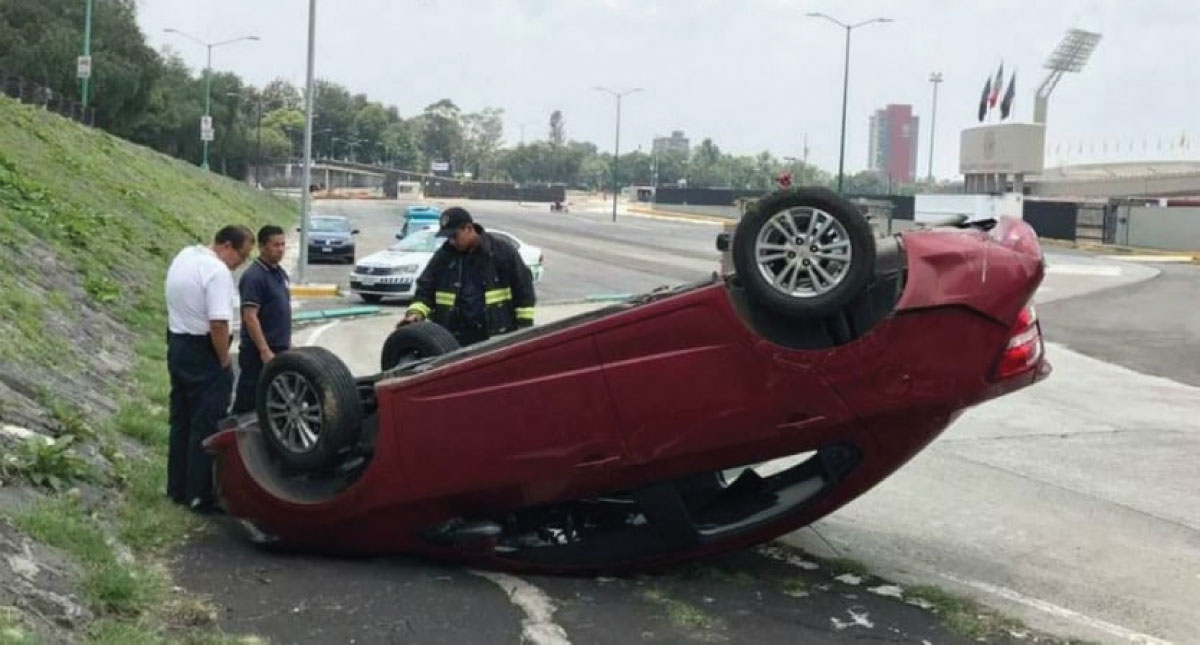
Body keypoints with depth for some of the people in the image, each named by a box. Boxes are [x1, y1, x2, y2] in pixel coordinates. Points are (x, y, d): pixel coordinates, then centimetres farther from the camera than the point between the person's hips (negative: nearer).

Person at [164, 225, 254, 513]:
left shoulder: (183, 257, 9)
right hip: (203, 353, -9)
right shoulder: (217, 271, -21)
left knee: (180, 421, 16)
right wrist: (224, 361, -14)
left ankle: (178, 487, 24)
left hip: (177, 346, 9)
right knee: (207, 426, -2)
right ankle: (201, 495, 2)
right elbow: (218, 324, -27)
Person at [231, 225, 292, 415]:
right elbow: (250, 317, -19)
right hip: (259, 353, -8)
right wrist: (264, 351, -23)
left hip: (280, 350, 8)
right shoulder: (253, 276, -14)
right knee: (247, 404, -4)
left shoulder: (281, 273, 13)